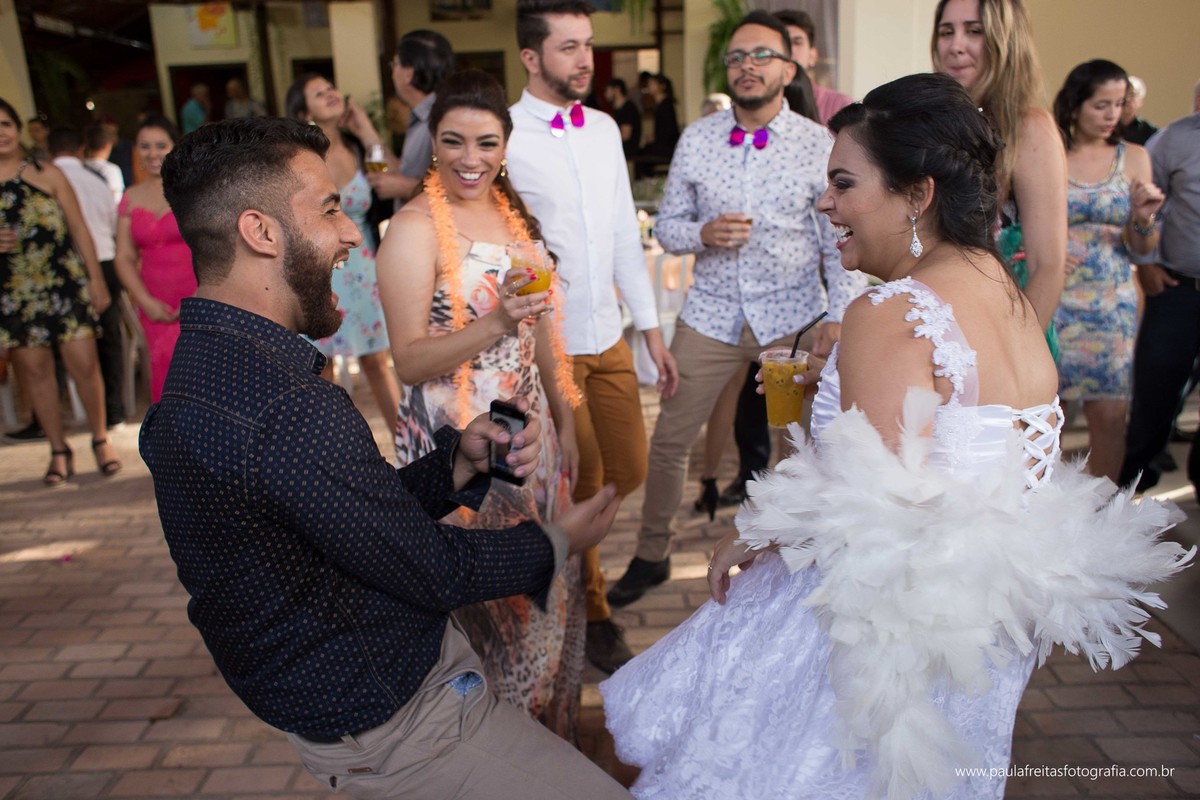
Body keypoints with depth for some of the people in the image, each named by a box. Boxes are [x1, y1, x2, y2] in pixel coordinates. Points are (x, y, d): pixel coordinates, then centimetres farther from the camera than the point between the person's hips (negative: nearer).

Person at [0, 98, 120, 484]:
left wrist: (96, 278, 2)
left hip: (66, 284, -1)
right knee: (33, 368, 5)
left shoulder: (47, 174, 5)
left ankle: (100, 439, 14)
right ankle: (59, 451, 17)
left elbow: (79, 228, 5)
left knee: (84, 362, -4)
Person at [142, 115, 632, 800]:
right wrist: (555, 544, -3)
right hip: (395, 723, -9)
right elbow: (432, 568, -20)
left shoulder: (212, 360, 3)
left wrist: (460, 462, -8)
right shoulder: (286, 408, -31)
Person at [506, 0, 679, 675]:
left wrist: (652, 329, 10)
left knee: (630, 473, 13)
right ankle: (592, 614, 30)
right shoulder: (504, 138, -11)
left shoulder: (604, 128, 8)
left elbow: (625, 234, 12)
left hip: (609, 337, 6)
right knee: (582, 488, 7)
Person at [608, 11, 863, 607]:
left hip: (794, 318, -1)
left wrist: (840, 317, -11)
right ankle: (651, 556, 25)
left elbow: (842, 240, -1)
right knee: (668, 441, 5)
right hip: (711, 314, 2)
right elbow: (667, 224, 7)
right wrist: (704, 233, -14)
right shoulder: (695, 140, 4)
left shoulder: (819, 144, -1)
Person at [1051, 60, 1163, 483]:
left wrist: (1143, 219, -14)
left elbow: (1141, 249, 6)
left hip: (1112, 306, 3)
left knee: (1111, 414, 2)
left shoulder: (1134, 157, 6)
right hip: (1051, 302, -2)